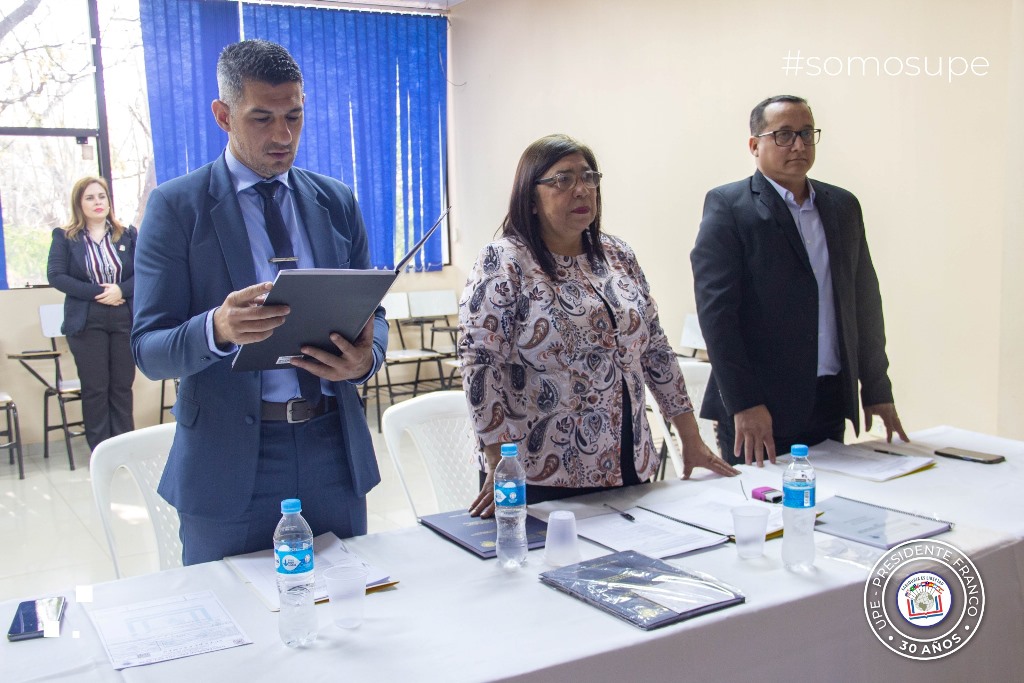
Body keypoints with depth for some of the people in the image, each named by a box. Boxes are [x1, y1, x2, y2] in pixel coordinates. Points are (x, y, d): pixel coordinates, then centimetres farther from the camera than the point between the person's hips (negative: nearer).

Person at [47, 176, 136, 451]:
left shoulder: (127, 235, 10)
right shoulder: (64, 237, 4)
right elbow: (56, 276, -6)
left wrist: (120, 289, -15)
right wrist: (98, 292, -15)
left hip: (125, 320, 2)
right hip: (87, 323, -2)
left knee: (122, 386, 5)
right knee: (95, 388, 1)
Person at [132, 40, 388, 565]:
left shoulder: (337, 202, 8)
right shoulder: (176, 206, -3)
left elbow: (371, 311, 11)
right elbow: (148, 350, -7)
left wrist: (366, 357, -13)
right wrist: (218, 329, -29)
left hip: (334, 449, 4)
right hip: (229, 459, -3)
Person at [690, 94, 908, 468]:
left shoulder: (842, 206, 13)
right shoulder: (727, 206, -5)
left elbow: (864, 301, 16)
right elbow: (715, 308, -13)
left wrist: (877, 390, 15)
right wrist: (744, 403, -18)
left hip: (831, 405, 5)